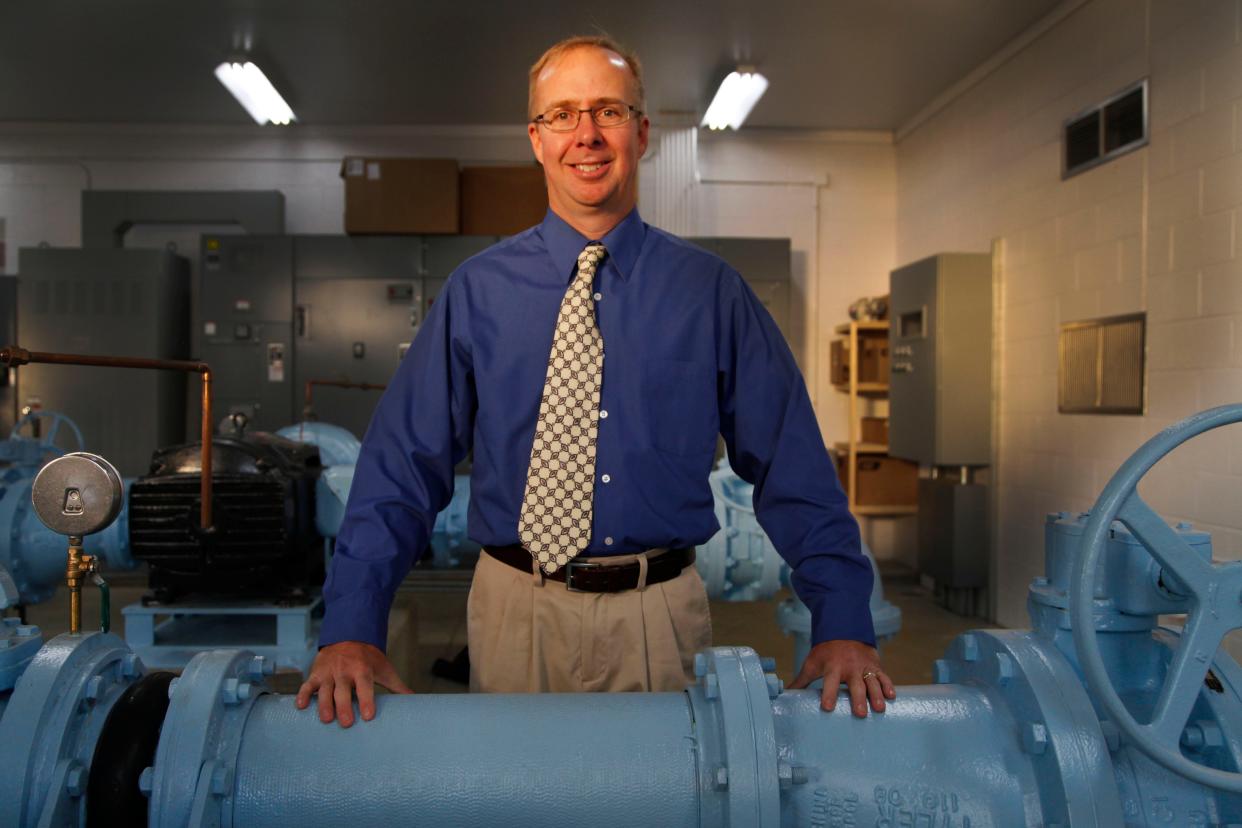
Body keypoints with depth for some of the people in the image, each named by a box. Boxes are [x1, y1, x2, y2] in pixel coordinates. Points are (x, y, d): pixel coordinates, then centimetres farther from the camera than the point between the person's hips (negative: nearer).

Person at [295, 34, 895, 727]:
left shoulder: (712, 291, -1)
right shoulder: (476, 291, -1)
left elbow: (794, 465, -1)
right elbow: (403, 463, -3)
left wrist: (844, 624, -10)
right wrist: (352, 629, -13)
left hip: (661, 618, 0)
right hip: (514, 616, 0)